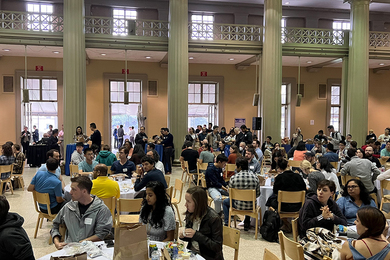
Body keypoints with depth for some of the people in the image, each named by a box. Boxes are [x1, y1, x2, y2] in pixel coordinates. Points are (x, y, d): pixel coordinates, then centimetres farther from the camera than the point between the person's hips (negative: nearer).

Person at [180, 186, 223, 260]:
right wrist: (183, 235, -9)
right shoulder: (190, 214, 0)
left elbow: (217, 246, -18)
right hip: (191, 252, 6)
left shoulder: (214, 218, -20)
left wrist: (196, 235, -25)